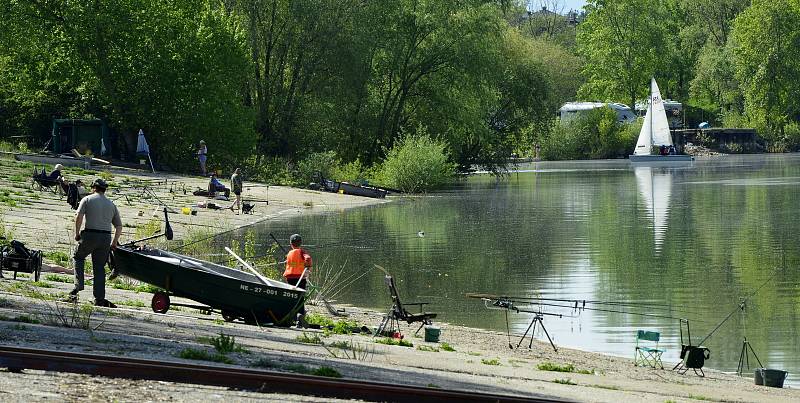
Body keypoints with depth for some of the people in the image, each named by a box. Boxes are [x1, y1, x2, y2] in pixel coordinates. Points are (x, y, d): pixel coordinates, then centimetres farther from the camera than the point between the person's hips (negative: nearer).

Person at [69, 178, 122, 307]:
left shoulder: (87, 200, 5)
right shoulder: (111, 204, 17)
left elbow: (79, 216, -10)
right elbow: (119, 226, 15)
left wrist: (77, 233, -1)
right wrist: (114, 242, 19)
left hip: (90, 235, -3)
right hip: (106, 237, 3)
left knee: (78, 258, 20)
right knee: (100, 267, 8)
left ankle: (78, 285, 4)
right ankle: (99, 299, 4)